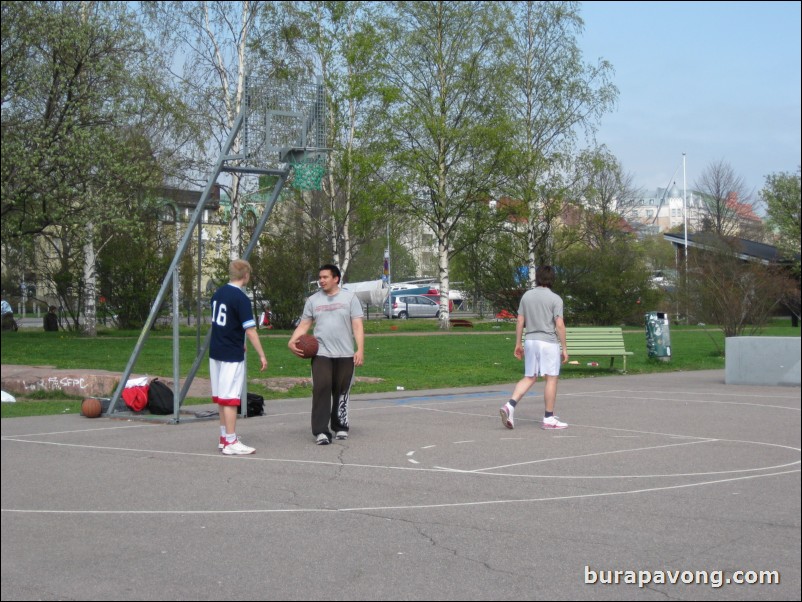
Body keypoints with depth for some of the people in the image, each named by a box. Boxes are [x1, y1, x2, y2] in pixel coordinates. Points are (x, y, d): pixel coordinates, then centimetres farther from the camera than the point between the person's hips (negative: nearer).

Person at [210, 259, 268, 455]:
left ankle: (225, 437, 22)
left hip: (216, 351, 8)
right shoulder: (241, 298, -16)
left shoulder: (218, 293, 8)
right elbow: (250, 330, -19)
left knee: (222, 397, 14)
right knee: (230, 398, -4)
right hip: (232, 355, -8)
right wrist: (262, 355, -14)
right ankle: (231, 443, -1)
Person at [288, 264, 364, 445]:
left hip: (345, 355, 0)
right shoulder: (313, 300, 10)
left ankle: (340, 427, 23)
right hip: (321, 354, 0)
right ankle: (321, 431, -10)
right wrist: (292, 341, -9)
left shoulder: (349, 298, 4)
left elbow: (357, 326, -1)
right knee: (321, 390, -11)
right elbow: (304, 325, 9)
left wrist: (360, 350, -11)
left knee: (341, 392, 7)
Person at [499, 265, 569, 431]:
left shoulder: (526, 296, 7)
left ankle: (510, 405, -7)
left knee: (529, 378, 12)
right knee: (551, 379, 3)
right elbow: (559, 325, -11)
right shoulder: (555, 299, -6)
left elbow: (520, 322, 7)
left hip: (530, 341, 5)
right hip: (549, 342, -5)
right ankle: (549, 419, 6)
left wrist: (518, 344, 14)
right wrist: (564, 348, -5)